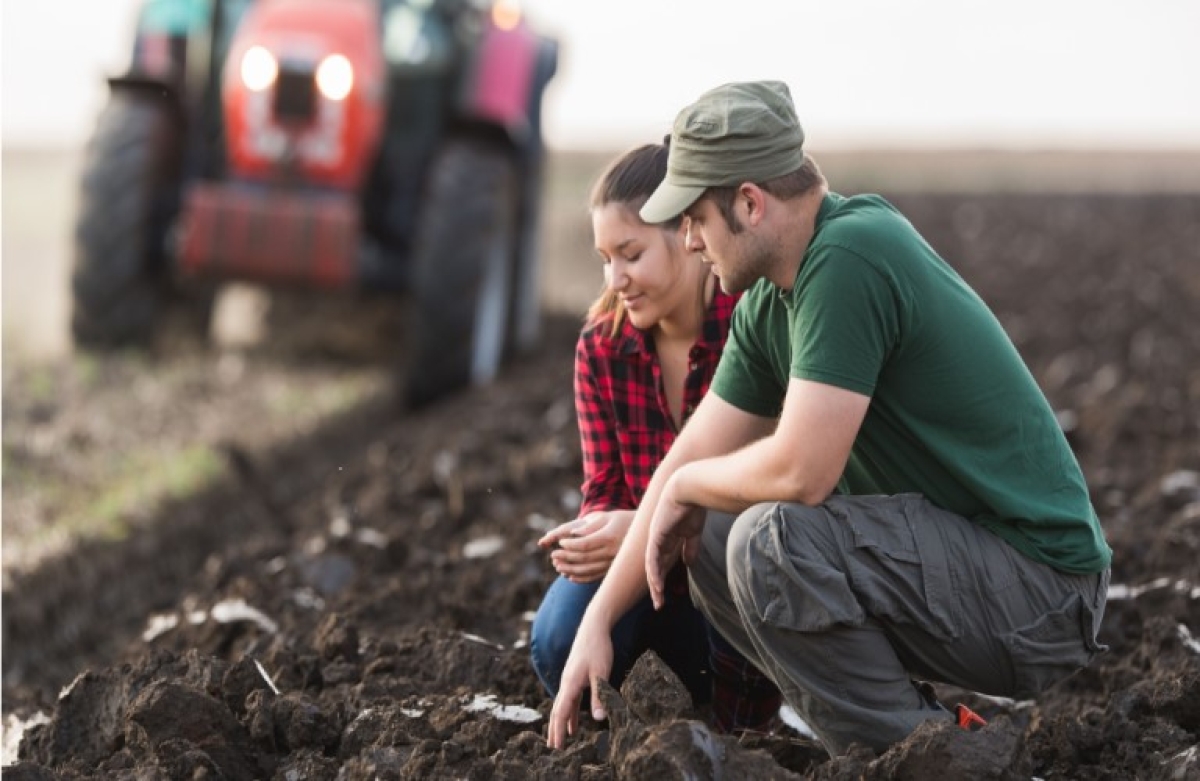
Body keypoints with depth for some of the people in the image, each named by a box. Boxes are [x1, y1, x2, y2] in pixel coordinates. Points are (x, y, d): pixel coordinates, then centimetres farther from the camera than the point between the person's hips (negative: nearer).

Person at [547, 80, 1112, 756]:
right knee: (707, 538, 10)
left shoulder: (848, 259, -21)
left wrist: (686, 489, -6)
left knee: (772, 540, -27)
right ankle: (922, 727, 11)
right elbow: (692, 458, 13)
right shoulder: (770, 301, 7)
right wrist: (598, 619, 11)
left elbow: (801, 472, -27)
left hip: (1037, 585, -10)